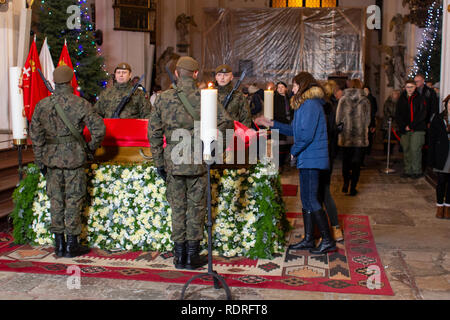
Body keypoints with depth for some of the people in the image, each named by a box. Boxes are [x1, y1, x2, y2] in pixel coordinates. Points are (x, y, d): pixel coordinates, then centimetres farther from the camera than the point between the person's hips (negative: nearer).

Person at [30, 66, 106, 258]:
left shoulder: (42, 105, 2)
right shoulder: (80, 104, -9)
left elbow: (35, 134, 5)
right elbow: (98, 128, -13)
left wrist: (40, 161, 12)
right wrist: (92, 146, 5)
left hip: (51, 159, 4)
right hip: (74, 159, -3)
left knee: (56, 200, 11)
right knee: (73, 200, 4)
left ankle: (59, 244, 18)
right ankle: (72, 245, 9)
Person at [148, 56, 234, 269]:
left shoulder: (164, 98, 2)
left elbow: (154, 132, 4)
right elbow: (226, 122, -14)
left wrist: (159, 162, 10)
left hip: (173, 161, 2)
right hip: (197, 161, -2)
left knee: (177, 208, 11)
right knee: (196, 208, 8)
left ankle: (179, 255, 17)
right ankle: (192, 256, 13)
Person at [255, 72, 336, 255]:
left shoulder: (310, 104, -14)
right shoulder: (305, 104, 19)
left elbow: (307, 135, -21)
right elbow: (294, 130, 22)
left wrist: (294, 151, -8)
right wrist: (271, 124, 20)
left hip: (311, 159, -10)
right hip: (306, 159, 10)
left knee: (311, 200, -9)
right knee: (306, 199, 12)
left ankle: (328, 241, -2)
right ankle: (308, 239, 19)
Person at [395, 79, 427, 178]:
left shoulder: (420, 98, 1)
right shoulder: (401, 99, 12)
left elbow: (422, 114, -5)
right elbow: (398, 115, 11)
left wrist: (411, 126, -11)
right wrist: (403, 126, -4)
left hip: (417, 129, -4)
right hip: (404, 130, 4)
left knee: (415, 149, -10)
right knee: (406, 150, 6)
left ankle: (416, 171, -1)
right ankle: (408, 171, 14)